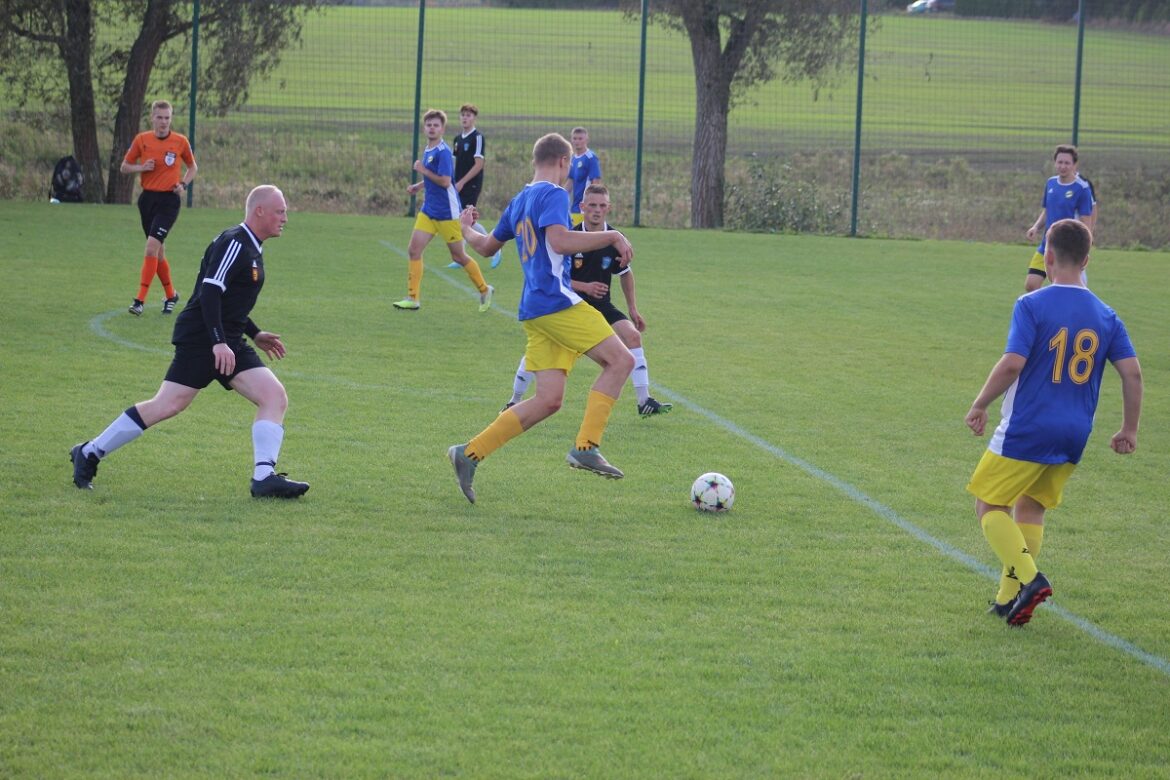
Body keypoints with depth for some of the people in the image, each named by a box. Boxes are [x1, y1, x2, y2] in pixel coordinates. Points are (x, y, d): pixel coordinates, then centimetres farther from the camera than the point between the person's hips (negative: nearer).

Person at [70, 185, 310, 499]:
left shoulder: (250, 249, 18)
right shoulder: (233, 244, -13)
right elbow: (209, 292, -22)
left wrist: (256, 335, 26)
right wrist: (218, 342, -27)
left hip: (227, 343, 10)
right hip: (201, 340, -10)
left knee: (275, 397, -5)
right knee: (168, 405, -11)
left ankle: (264, 477, -12)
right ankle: (89, 453, 2)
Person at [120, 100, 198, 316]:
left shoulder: (180, 141, -2)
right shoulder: (142, 140, 2)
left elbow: (192, 167, 13)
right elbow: (124, 167, 10)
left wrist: (183, 184, -5)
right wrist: (142, 167, -10)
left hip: (169, 200, -4)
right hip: (148, 198, 4)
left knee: (152, 246, -17)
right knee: (157, 251, 11)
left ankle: (140, 300, -18)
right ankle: (170, 295, 30)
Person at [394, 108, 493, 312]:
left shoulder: (443, 152, -17)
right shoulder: (427, 151, 10)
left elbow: (445, 181, -24)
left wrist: (423, 170, -16)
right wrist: (418, 186, 9)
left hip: (447, 212, -8)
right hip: (428, 211, 8)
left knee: (458, 256, 4)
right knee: (414, 249, -3)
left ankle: (484, 290, 23)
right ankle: (412, 298, -1)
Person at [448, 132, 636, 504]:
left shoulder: (519, 201, 21)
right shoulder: (553, 195, -6)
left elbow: (487, 246, 33)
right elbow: (559, 240, -23)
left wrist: (467, 229, 55)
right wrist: (613, 236, -16)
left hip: (534, 312, 9)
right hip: (556, 302, -9)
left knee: (549, 399, 5)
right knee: (620, 360, -8)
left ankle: (470, 453, 2)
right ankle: (585, 446, -15)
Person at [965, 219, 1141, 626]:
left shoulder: (1032, 305, -12)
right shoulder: (1105, 316, 4)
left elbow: (1012, 364, -21)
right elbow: (1132, 372, 1)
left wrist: (979, 405, -7)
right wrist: (1129, 429, 11)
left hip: (1026, 429, -6)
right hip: (1074, 438, 6)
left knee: (990, 505, 7)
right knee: (1030, 507, 20)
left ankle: (1029, 578, -13)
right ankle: (1010, 598, 15)